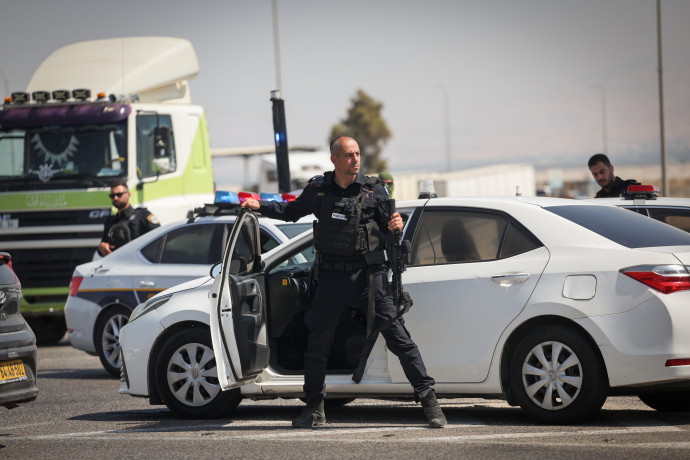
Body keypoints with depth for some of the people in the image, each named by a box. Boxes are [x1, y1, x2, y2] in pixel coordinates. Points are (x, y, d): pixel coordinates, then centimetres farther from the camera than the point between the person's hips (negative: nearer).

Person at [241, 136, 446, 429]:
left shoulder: (374, 190, 1)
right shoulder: (318, 190, 7)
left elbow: (387, 225, 8)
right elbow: (292, 211, 22)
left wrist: (395, 225, -15)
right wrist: (260, 206, 11)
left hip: (367, 273, -2)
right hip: (332, 276, 2)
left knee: (398, 338, -8)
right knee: (316, 343, 5)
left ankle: (428, 399, -4)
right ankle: (314, 409, 20)